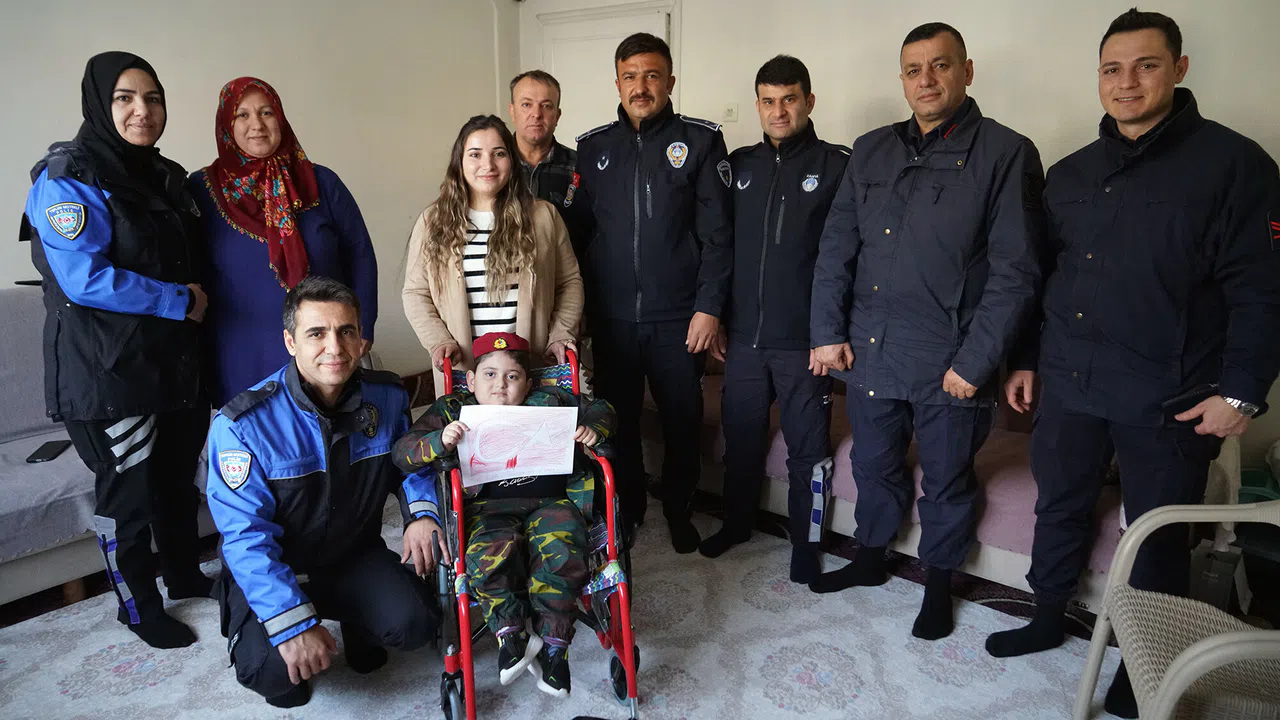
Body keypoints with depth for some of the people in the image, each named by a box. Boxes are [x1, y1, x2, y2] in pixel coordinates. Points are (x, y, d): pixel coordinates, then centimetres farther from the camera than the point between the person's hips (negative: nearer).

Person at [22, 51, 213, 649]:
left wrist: (199, 299, 4)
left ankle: (185, 574, 38)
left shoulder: (169, 178, 12)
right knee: (126, 488, 5)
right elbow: (85, 279, -22)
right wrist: (180, 301, -17)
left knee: (179, 474, 19)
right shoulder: (69, 179, -13)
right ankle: (138, 606, 23)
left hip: (177, 359, 7)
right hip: (109, 369, -7)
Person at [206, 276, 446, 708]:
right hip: (276, 569, -2)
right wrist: (293, 623, -30)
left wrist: (422, 511, -14)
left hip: (357, 556, 3)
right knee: (271, 670, -25)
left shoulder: (388, 397, -10)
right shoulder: (242, 424, -22)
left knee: (413, 624, -21)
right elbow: (247, 536, -23)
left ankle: (358, 628, 16)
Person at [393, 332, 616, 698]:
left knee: (561, 551, -30)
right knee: (492, 553, -33)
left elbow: (599, 409, 23)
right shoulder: (453, 410, 12)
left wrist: (593, 429, -1)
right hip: (488, 506, 0)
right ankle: (510, 634, -10)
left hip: (549, 500, 1)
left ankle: (553, 644, -11)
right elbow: (403, 451, 4)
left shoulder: (549, 400, 16)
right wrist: (440, 441, -17)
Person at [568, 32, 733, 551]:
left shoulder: (701, 141, -1)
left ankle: (678, 509, 32)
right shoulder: (592, 147, 7)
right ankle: (626, 509, 33)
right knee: (618, 419, 12)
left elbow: (717, 234, -4)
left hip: (678, 319, -2)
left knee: (683, 422, 9)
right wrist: (580, 306, 5)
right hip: (611, 318, 2)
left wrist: (709, 308, -10)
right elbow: (579, 230, 9)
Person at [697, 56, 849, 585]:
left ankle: (806, 543, 25)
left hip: (804, 342, -3)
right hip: (743, 336, 4)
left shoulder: (836, 166, -2)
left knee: (807, 450, 7)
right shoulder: (739, 165, 9)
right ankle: (736, 523, 36)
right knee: (741, 439, 16)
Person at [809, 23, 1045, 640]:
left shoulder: (1007, 154, -5)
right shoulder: (871, 152, 9)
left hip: (949, 362, -4)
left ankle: (938, 584, 35)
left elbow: (1014, 271, -10)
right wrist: (827, 330, 1)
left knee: (947, 481, 13)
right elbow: (836, 247, 8)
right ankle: (870, 560, 42)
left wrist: (975, 362, -14)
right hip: (868, 352, 4)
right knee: (874, 466, 19)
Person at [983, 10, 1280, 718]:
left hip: (1167, 403, -4)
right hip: (1066, 387, 5)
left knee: (1157, 537, 10)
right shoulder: (1069, 174, 9)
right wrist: (1026, 358, 13)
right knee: (1059, 509, 17)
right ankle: (1048, 619, 37)